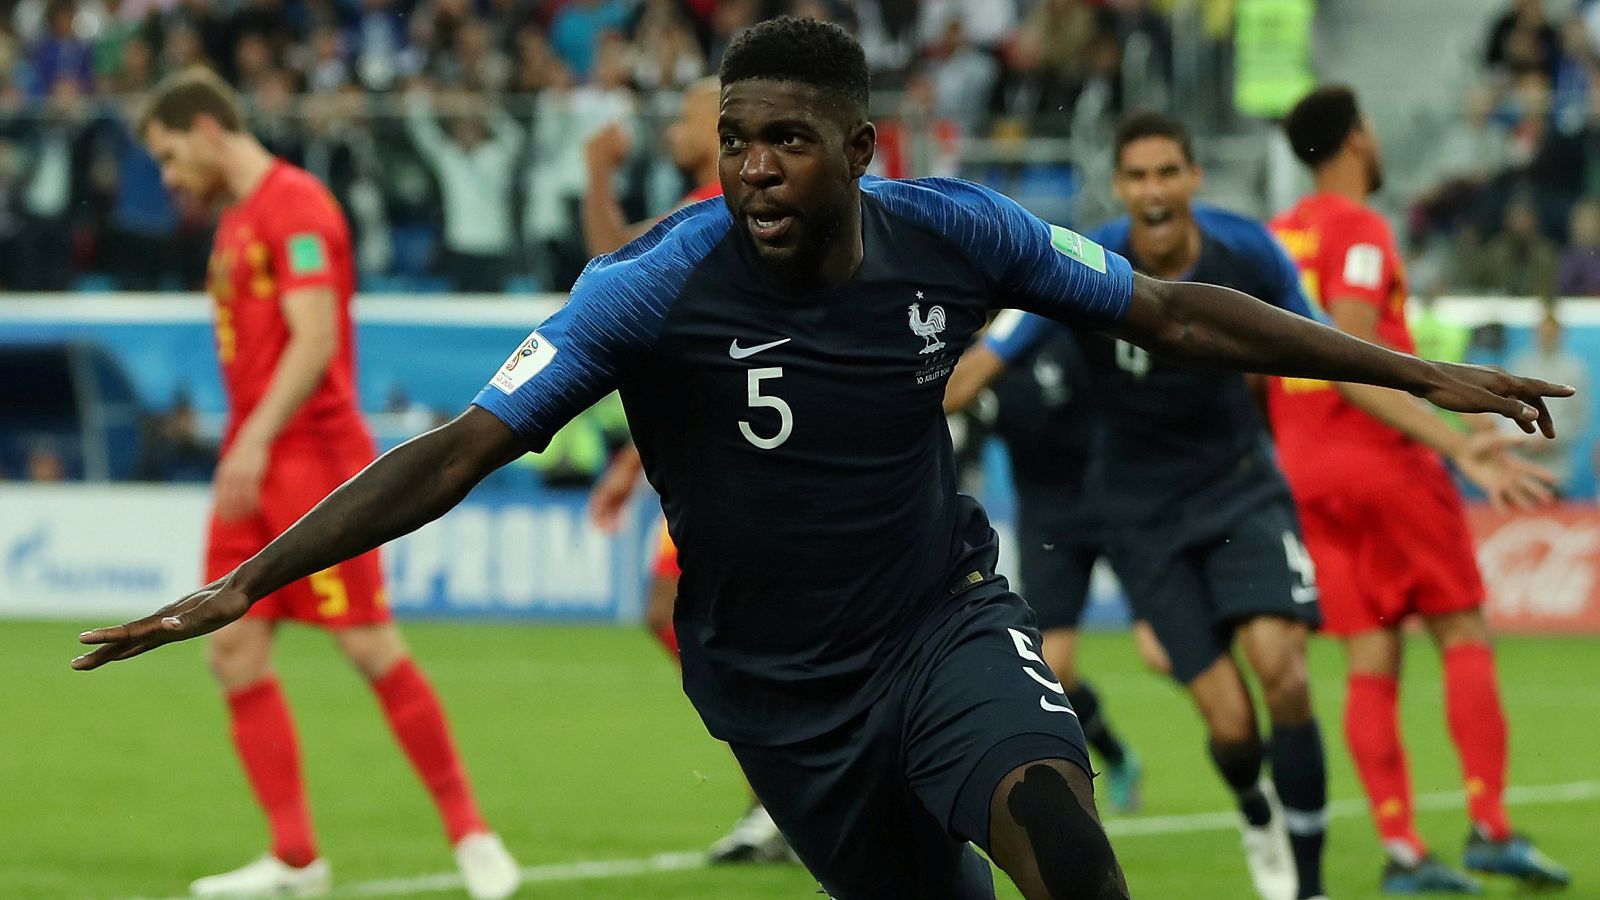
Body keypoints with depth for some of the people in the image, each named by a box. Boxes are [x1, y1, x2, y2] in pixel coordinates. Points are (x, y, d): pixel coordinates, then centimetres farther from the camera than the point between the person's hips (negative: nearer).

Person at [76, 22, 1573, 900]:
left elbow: (1170, 314, 2)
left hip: (943, 621, 1)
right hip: (786, 686, -1)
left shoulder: (954, 235, -11)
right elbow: (460, 452, -20)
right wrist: (241, 586, -28)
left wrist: (1418, 374, 4)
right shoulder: (658, 286, -19)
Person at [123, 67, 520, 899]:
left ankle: (470, 833, 3)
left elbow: (314, 340, -20)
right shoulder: (237, 220, 18)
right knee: (233, 649, 1)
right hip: (254, 464, 9)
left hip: (313, 456, -9)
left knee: (372, 648, -8)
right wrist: (244, 445, 20)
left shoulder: (294, 206, -11)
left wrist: (257, 440, -26)